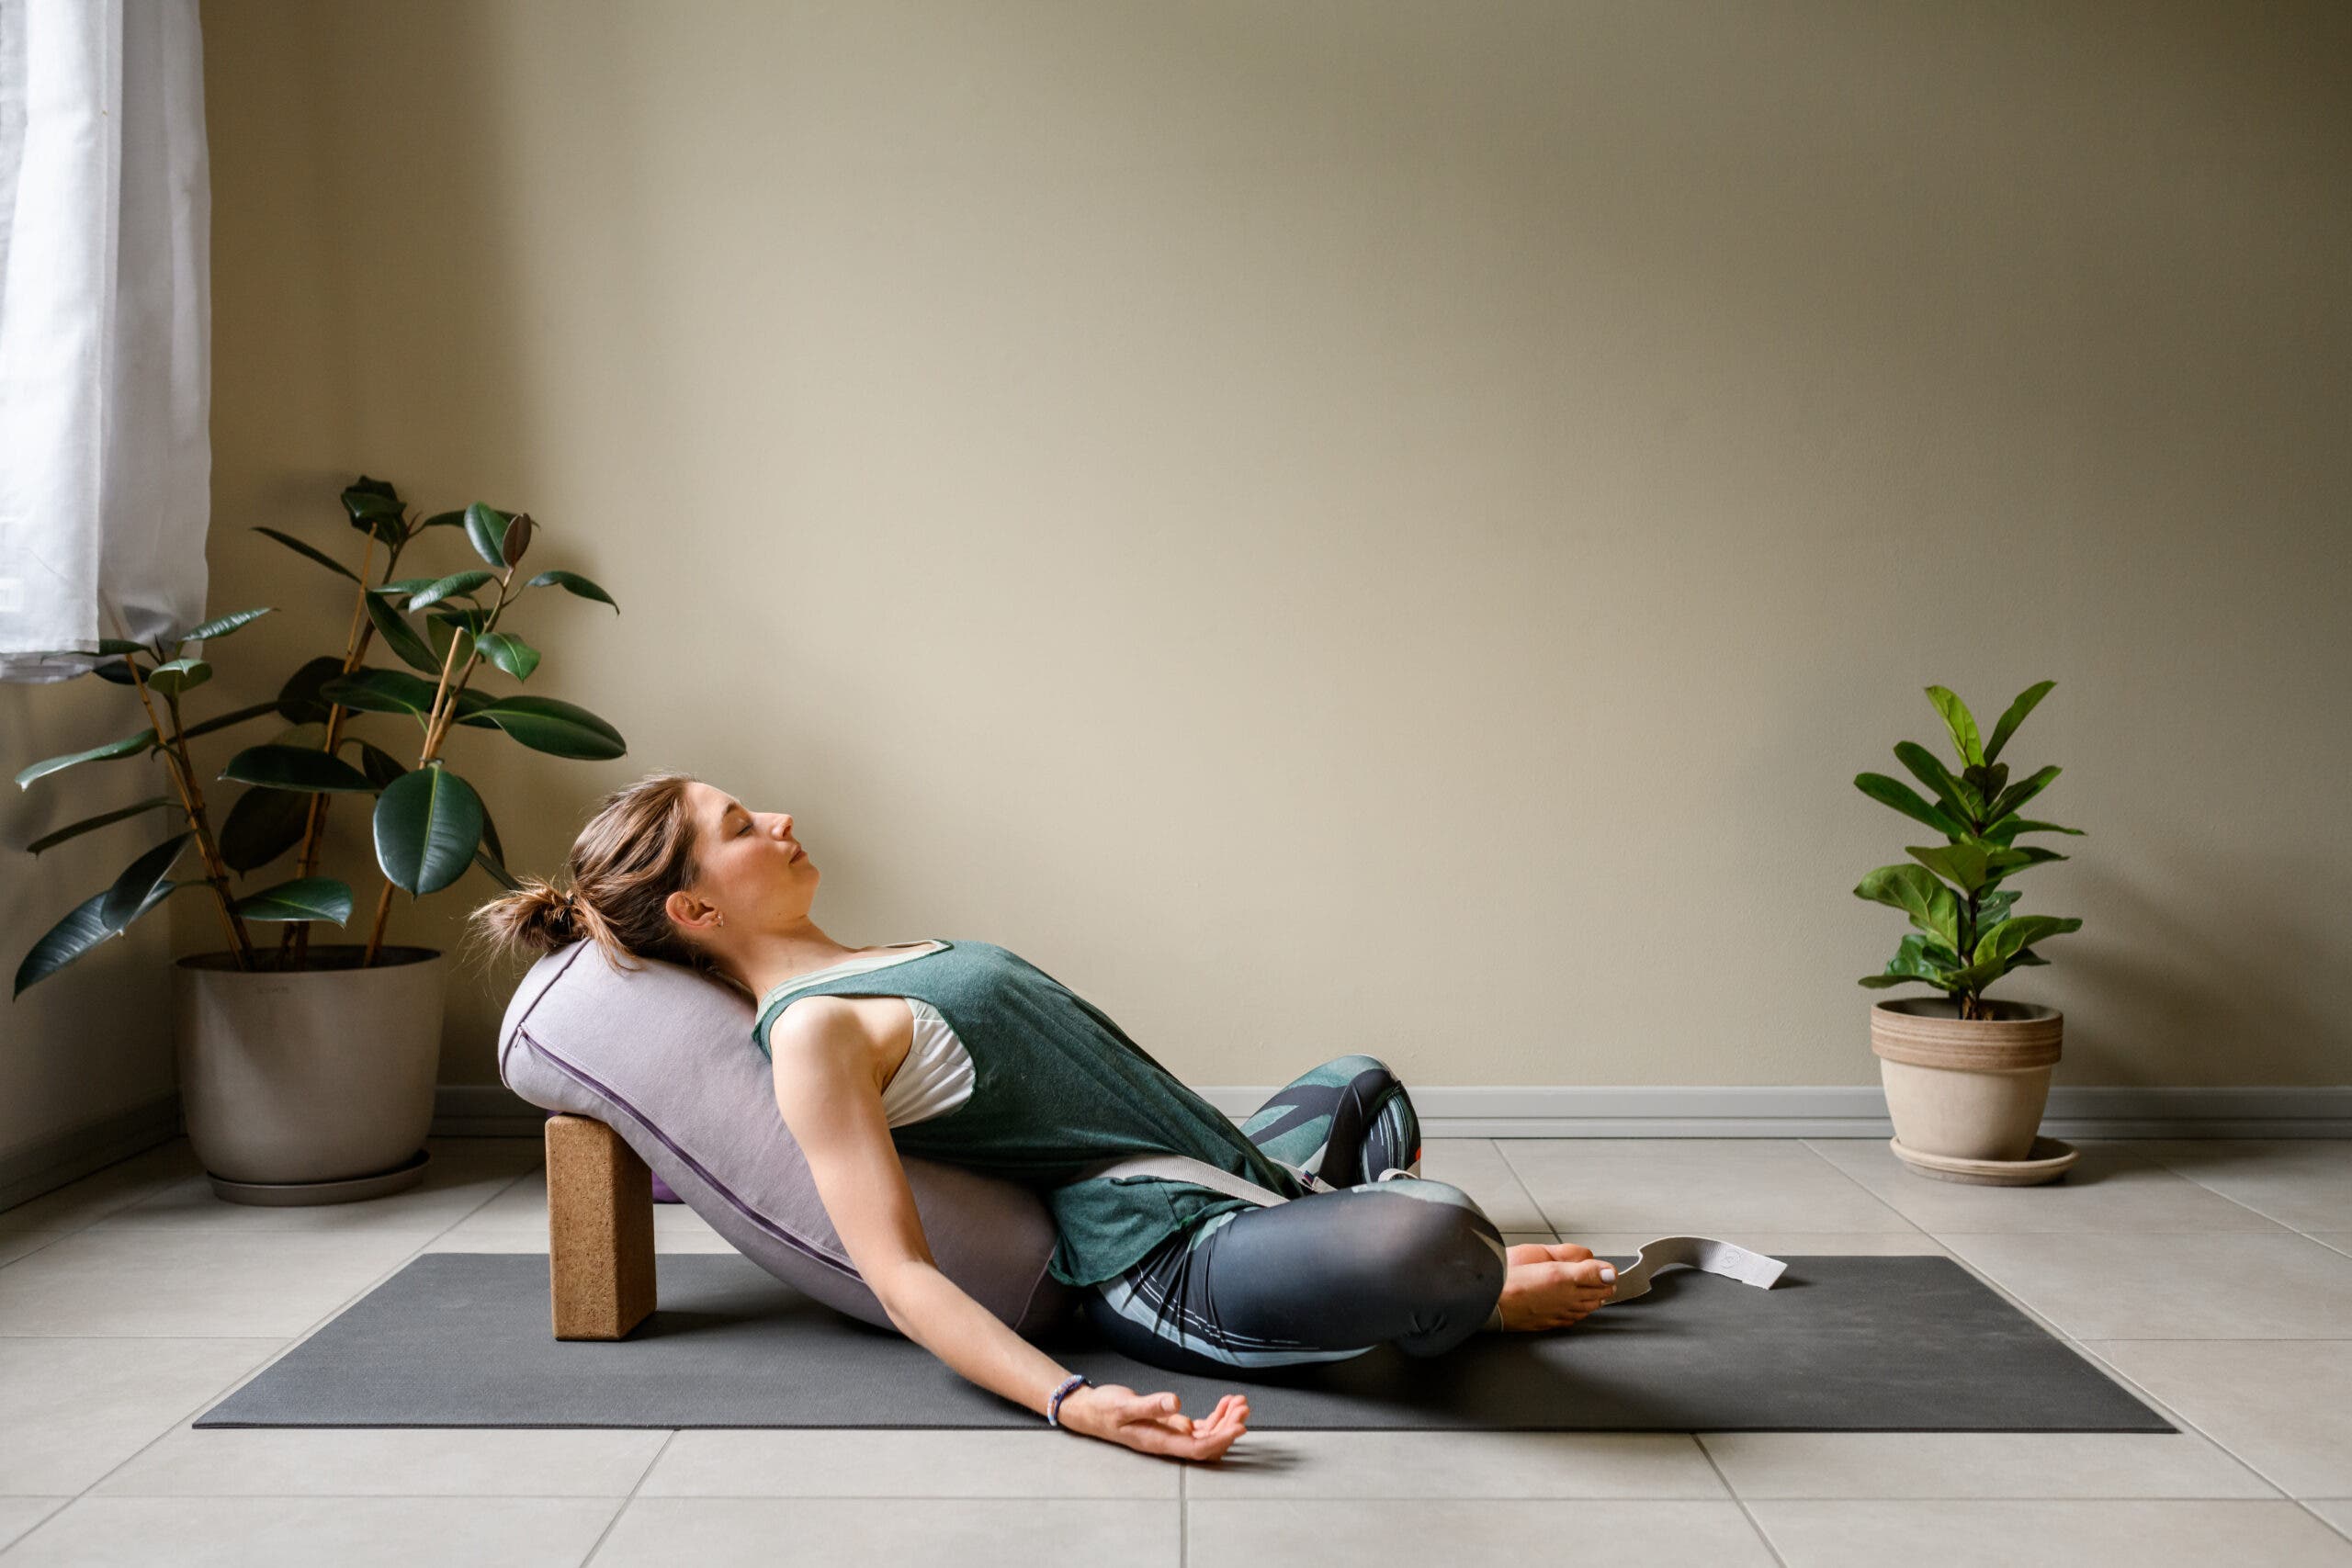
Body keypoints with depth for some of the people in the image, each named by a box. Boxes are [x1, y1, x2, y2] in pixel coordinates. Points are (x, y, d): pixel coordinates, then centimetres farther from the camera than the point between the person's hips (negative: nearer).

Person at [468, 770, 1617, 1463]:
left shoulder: (869, 972, 14)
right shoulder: (813, 1033, -17)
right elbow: (895, 1267, -25)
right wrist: (1068, 1401, -39)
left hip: (1228, 1173, 11)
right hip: (1168, 1269, -11)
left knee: (1361, 1083, 40)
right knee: (1425, 1238, -37)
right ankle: (1478, 1295, 1)